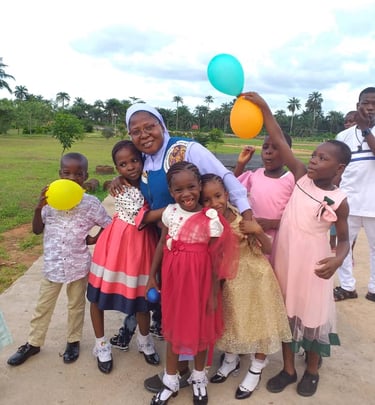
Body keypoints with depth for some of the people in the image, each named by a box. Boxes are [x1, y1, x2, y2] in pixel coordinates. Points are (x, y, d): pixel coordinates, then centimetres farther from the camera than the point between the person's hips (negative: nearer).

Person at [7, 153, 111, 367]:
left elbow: (108, 225, -1)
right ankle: (33, 343, 36)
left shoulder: (91, 203, -12)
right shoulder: (50, 200, -7)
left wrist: (94, 239, -9)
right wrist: (39, 208, -16)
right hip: (53, 264, 2)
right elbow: (37, 230, -2)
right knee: (43, 306, 17)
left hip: (79, 264, -2)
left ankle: (74, 341, 37)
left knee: (76, 305, 17)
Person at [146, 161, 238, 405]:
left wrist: (214, 293, -8)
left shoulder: (211, 219, -16)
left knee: (200, 328, 14)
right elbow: (162, 244, 6)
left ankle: (199, 378, 40)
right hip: (172, 277, 4)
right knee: (173, 326, 16)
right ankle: (171, 380, 36)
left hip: (199, 279, -3)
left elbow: (216, 259, -11)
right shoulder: (170, 212, -3)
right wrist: (152, 275, 9)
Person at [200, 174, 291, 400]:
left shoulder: (243, 219, -20)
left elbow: (268, 250, -14)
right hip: (226, 281, 3)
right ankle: (231, 360, 46)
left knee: (257, 321, 12)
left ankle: (256, 369, 36)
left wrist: (258, 231, -29)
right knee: (230, 321, 20)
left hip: (254, 278, -3)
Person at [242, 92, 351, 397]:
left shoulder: (339, 200, -10)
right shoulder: (301, 176, -3)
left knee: (313, 314, 13)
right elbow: (279, 141, -7)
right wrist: (263, 107, -13)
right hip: (284, 258, 4)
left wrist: (337, 260, -23)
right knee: (286, 312, 15)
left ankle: (312, 371, 37)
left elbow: (344, 239, -2)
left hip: (312, 264, -3)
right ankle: (288, 369, 35)